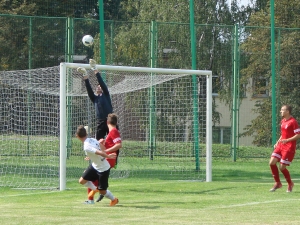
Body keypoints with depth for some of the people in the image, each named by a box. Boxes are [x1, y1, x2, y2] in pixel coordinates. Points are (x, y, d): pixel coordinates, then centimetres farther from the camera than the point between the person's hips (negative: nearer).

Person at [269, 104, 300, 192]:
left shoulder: (293, 122, -13)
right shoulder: (283, 121, 13)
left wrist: (287, 140, -25)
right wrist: (277, 143, 13)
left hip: (289, 147, -8)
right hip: (280, 146, 8)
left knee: (282, 167, -8)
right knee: (272, 162, -5)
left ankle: (290, 184, 17)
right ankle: (278, 183, 9)